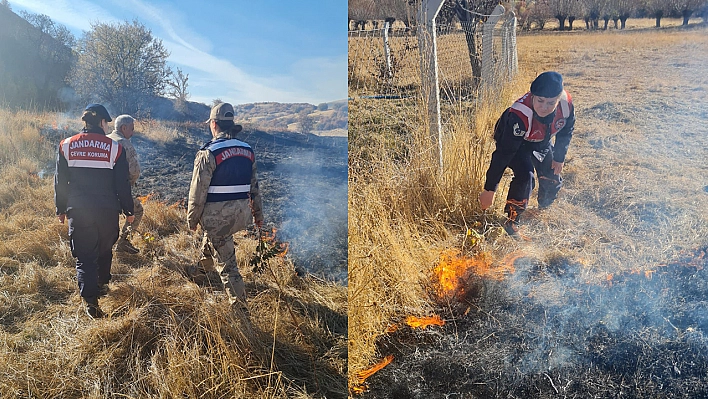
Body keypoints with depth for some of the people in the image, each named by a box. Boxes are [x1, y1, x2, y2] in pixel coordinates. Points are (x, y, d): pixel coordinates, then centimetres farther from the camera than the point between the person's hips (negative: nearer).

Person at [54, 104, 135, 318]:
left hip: (78, 211, 1)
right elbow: (123, 184, -3)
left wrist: (61, 209, 15)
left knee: (84, 256, 3)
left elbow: (60, 181, 5)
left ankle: (90, 299, -9)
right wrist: (128, 210, 7)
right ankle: (102, 284, 37)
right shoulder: (114, 147, -6)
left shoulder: (67, 146, 0)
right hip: (107, 210, 0)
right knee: (105, 250, 22)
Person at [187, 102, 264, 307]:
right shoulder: (248, 151, 3)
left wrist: (192, 218, -1)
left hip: (217, 215, -7)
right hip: (242, 212, 7)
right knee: (210, 236, 34)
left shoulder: (209, 153, -15)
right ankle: (203, 266, 54)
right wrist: (258, 213, 18)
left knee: (226, 261, 4)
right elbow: (254, 186, 10)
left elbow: (198, 191, -13)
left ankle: (239, 304, 7)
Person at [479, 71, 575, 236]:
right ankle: (511, 221, -8)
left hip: (541, 142, 5)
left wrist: (559, 158, 1)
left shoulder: (566, 103, -29)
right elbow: (503, 153, -39)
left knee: (552, 178, 9)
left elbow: (566, 131, -5)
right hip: (512, 140, -5)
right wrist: (489, 190, -37)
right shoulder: (520, 116, -44)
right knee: (525, 176, -26)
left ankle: (544, 210, 42)